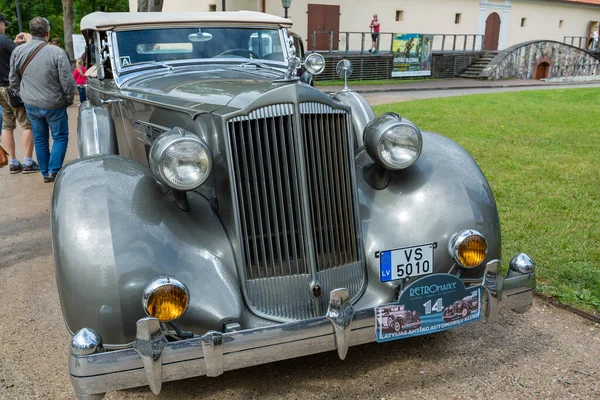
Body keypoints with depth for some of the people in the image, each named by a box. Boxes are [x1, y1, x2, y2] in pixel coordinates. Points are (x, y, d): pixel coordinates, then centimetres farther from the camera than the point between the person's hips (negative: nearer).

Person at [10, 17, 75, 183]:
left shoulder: (18, 51, -2)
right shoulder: (57, 52, -17)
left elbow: (14, 81, 7)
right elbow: (68, 82, -14)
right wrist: (68, 100, 2)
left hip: (31, 105, 4)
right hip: (54, 105, -4)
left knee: (39, 139, 17)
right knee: (60, 137, 12)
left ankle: (45, 173, 24)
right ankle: (54, 170, 3)